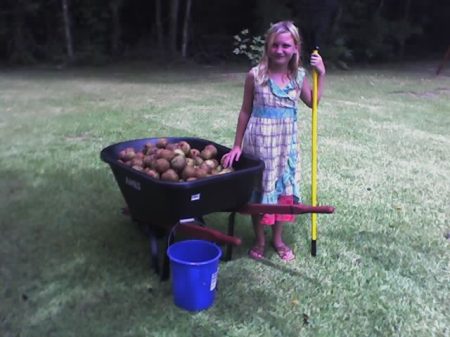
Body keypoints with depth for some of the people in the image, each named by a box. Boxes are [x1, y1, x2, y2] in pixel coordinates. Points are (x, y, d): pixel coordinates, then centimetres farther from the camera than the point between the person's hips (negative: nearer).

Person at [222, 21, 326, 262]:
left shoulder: (298, 76, 0)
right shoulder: (255, 75, -9)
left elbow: (313, 103, 13)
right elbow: (245, 111, -2)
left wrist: (321, 74, 1)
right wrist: (238, 145, -2)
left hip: (286, 141, 3)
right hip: (260, 140, -3)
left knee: (283, 188, 11)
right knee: (259, 188, 6)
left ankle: (278, 239, 30)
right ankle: (259, 240, 25)